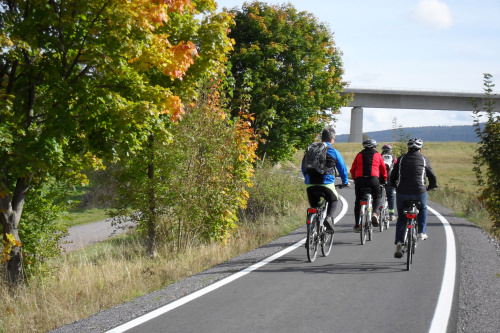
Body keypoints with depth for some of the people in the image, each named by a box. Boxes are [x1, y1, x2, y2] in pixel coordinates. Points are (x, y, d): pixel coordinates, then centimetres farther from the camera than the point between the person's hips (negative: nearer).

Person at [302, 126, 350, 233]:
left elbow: (303, 167, 19)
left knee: (314, 205, 18)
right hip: (326, 184, -2)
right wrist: (345, 182, 27)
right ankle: (329, 217, -3)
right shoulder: (334, 152, 3)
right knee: (334, 200, 23)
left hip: (310, 184, 3)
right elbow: (342, 168, 11)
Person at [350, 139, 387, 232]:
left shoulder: (359, 155, 17)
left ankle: (357, 224, 11)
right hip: (373, 179, -1)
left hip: (359, 180, 1)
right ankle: (374, 213, -11)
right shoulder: (377, 155, 15)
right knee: (377, 198, 18)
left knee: (358, 201, 13)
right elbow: (383, 169, 20)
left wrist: (355, 179, 33)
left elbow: (352, 170, 18)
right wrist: (384, 180, 34)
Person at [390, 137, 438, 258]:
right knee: (422, 209, 31)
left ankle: (399, 242, 3)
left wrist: (395, 186, 31)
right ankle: (422, 232, 19)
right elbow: (433, 178, 14)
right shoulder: (424, 160, 8)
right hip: (419, 193, -1)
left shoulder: (401, 159, 9)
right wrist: (429, 187, 33)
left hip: (402, 193, 1)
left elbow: (393, 177, 13)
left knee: (401, 217, 17)